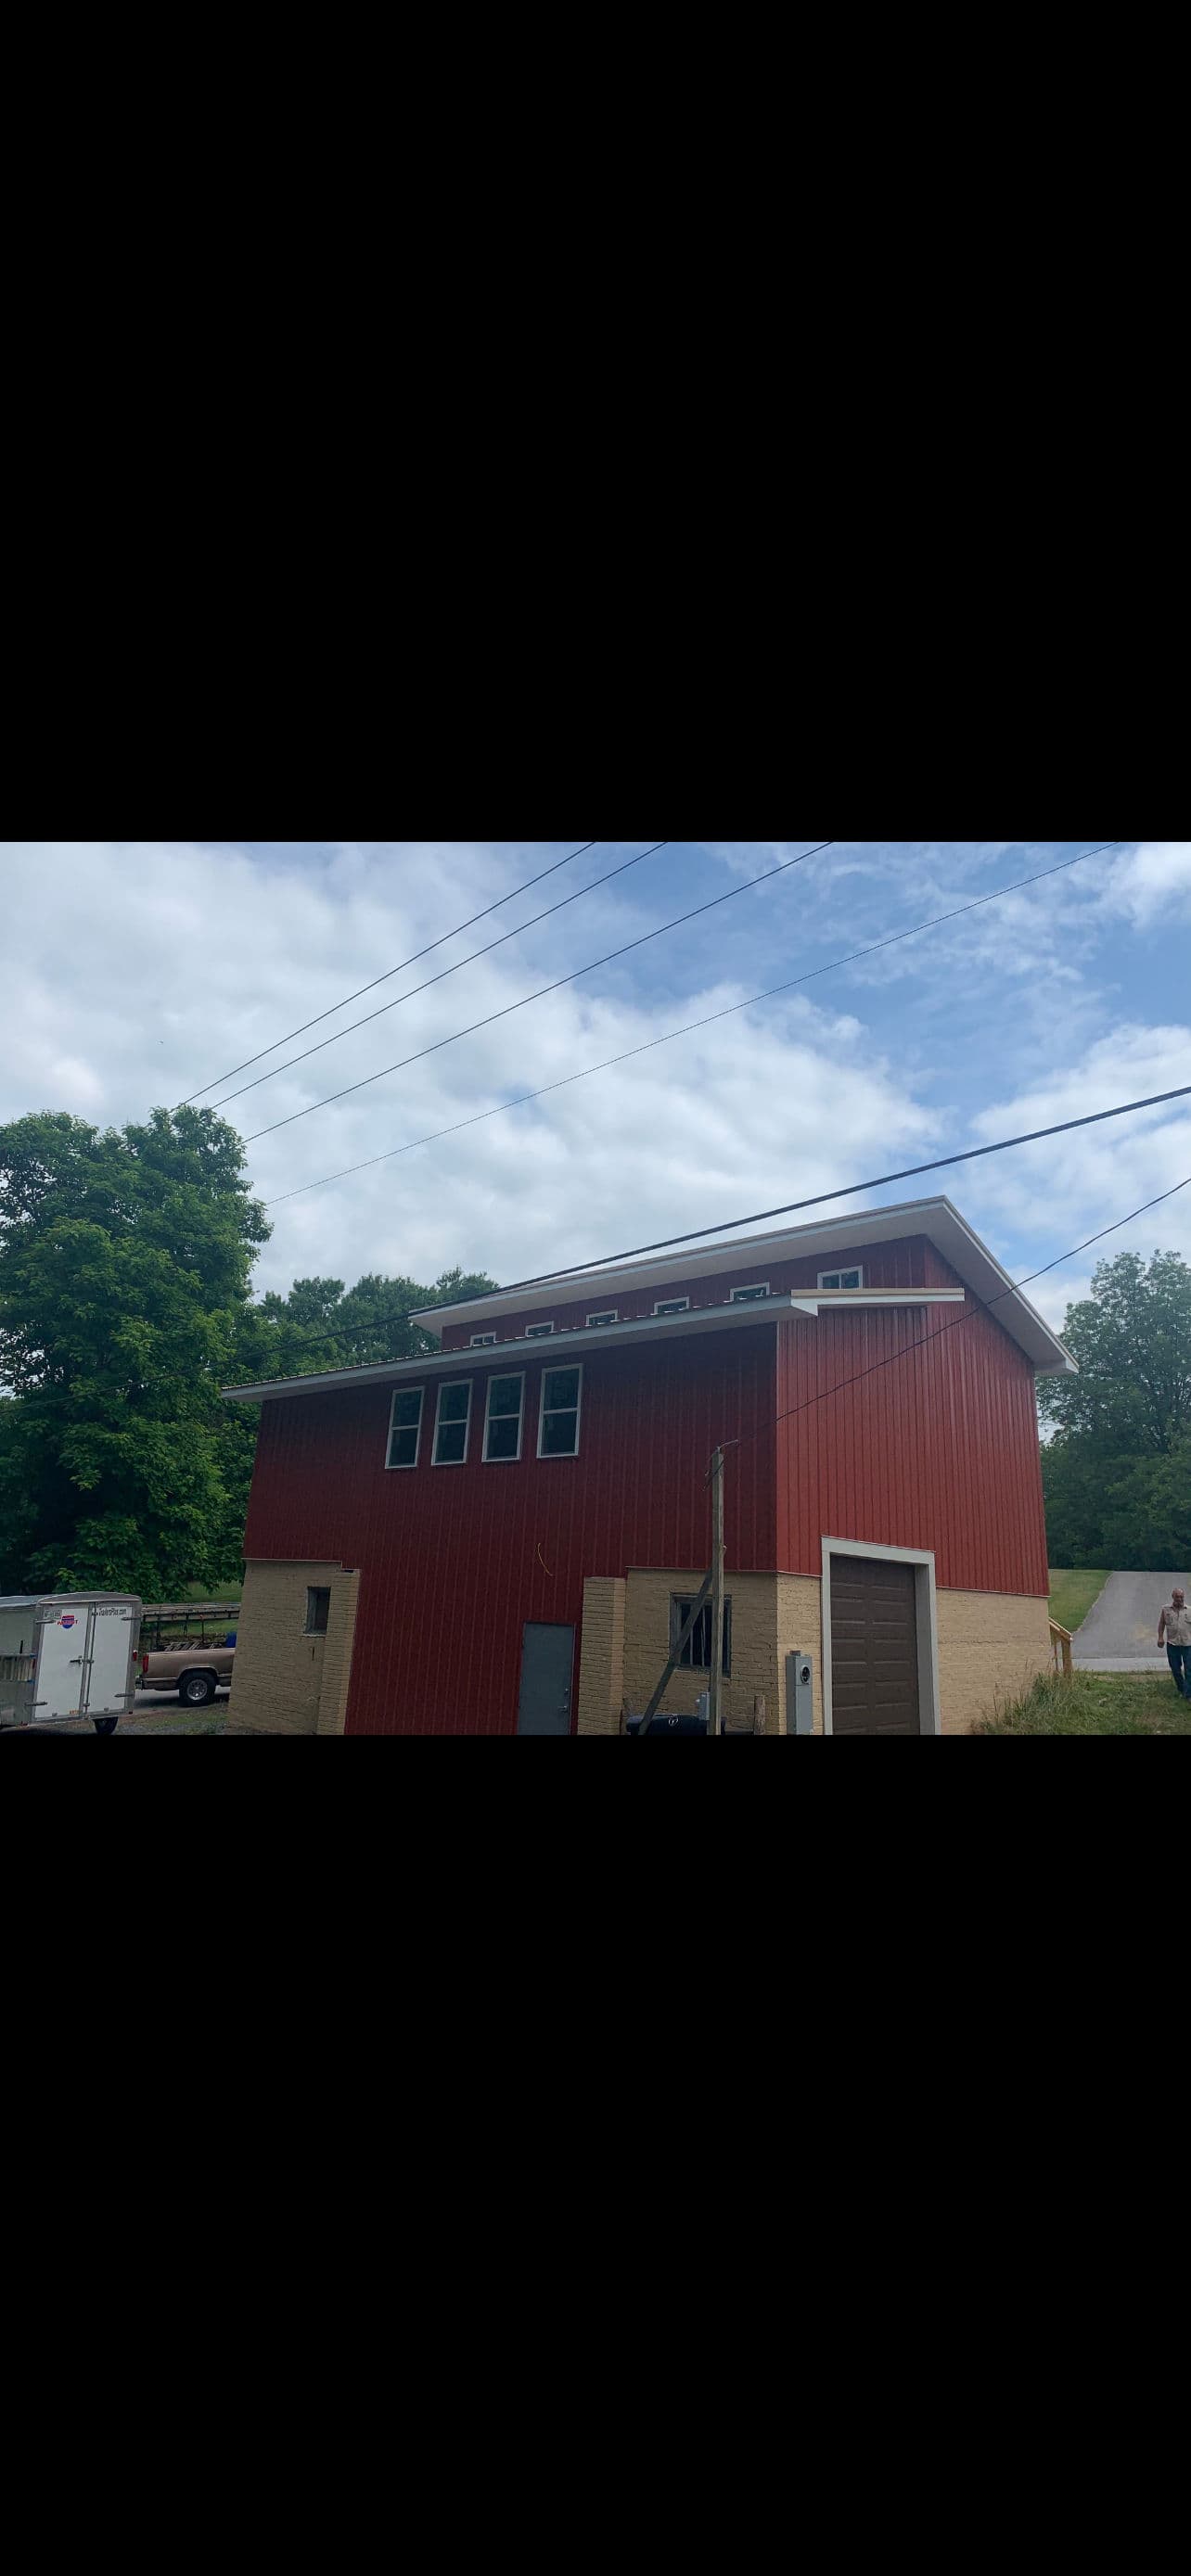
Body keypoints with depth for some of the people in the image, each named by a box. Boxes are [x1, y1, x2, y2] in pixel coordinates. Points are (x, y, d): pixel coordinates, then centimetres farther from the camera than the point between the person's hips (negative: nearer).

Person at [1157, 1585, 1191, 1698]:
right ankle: (1181, 1689, 30)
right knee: (1175, 1669, 11)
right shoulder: (1166, 1609, 3)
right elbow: (1161, 1624, 8)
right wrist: (1160, 1637, 0)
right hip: (1172, 1644, 1)